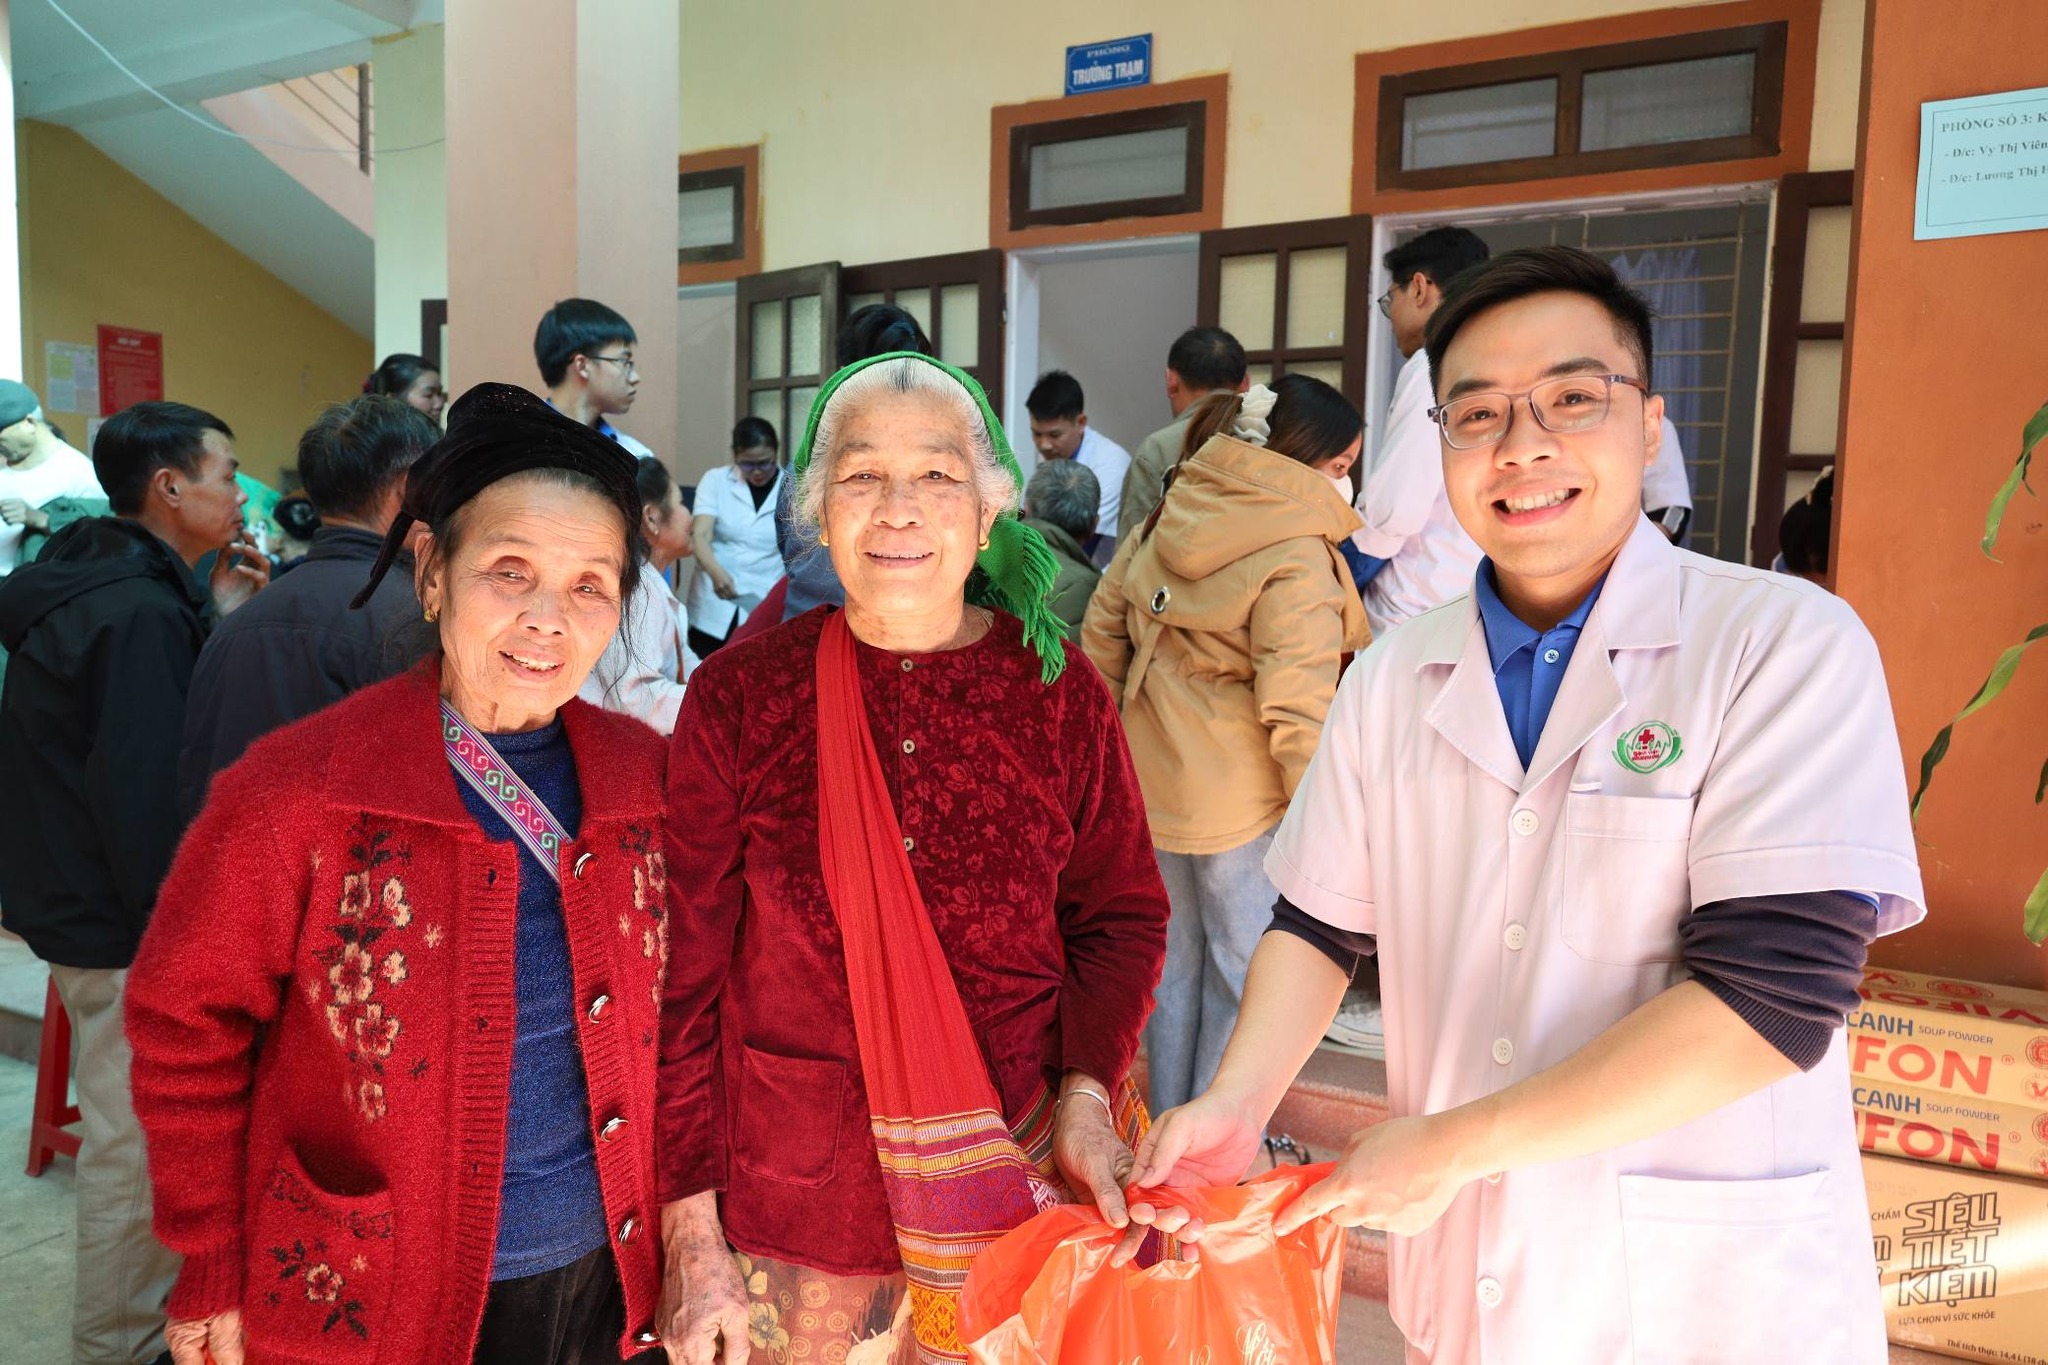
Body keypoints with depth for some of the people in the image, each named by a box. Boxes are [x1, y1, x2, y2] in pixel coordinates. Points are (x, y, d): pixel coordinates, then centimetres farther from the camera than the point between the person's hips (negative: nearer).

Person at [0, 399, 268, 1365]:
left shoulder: (114, 588, 7)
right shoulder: (137, 614, -23)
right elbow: (146, 793, -25)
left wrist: (219, 615, 4)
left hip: (88, 901, 10)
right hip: (126, 928, -10)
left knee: (141, 1133, 22)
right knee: (137, 1142, 5)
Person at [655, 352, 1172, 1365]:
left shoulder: (1056, 689, -5)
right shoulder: (739, 695, -9)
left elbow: (1119, 914, 3)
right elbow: (685, 973, -6)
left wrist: (1088, 1091, -12)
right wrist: (691, 1238, -6)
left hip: (1017, 1189, 1)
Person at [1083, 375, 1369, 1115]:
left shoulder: (1168, 517, 5)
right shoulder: (1298, 557, -17)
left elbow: (1102, 632, 11)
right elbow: (1298, 710, -21)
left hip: (1151, 780, 7)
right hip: (1242, 798, -7)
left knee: (1174, 958, 21)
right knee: (1246, 975, 10)